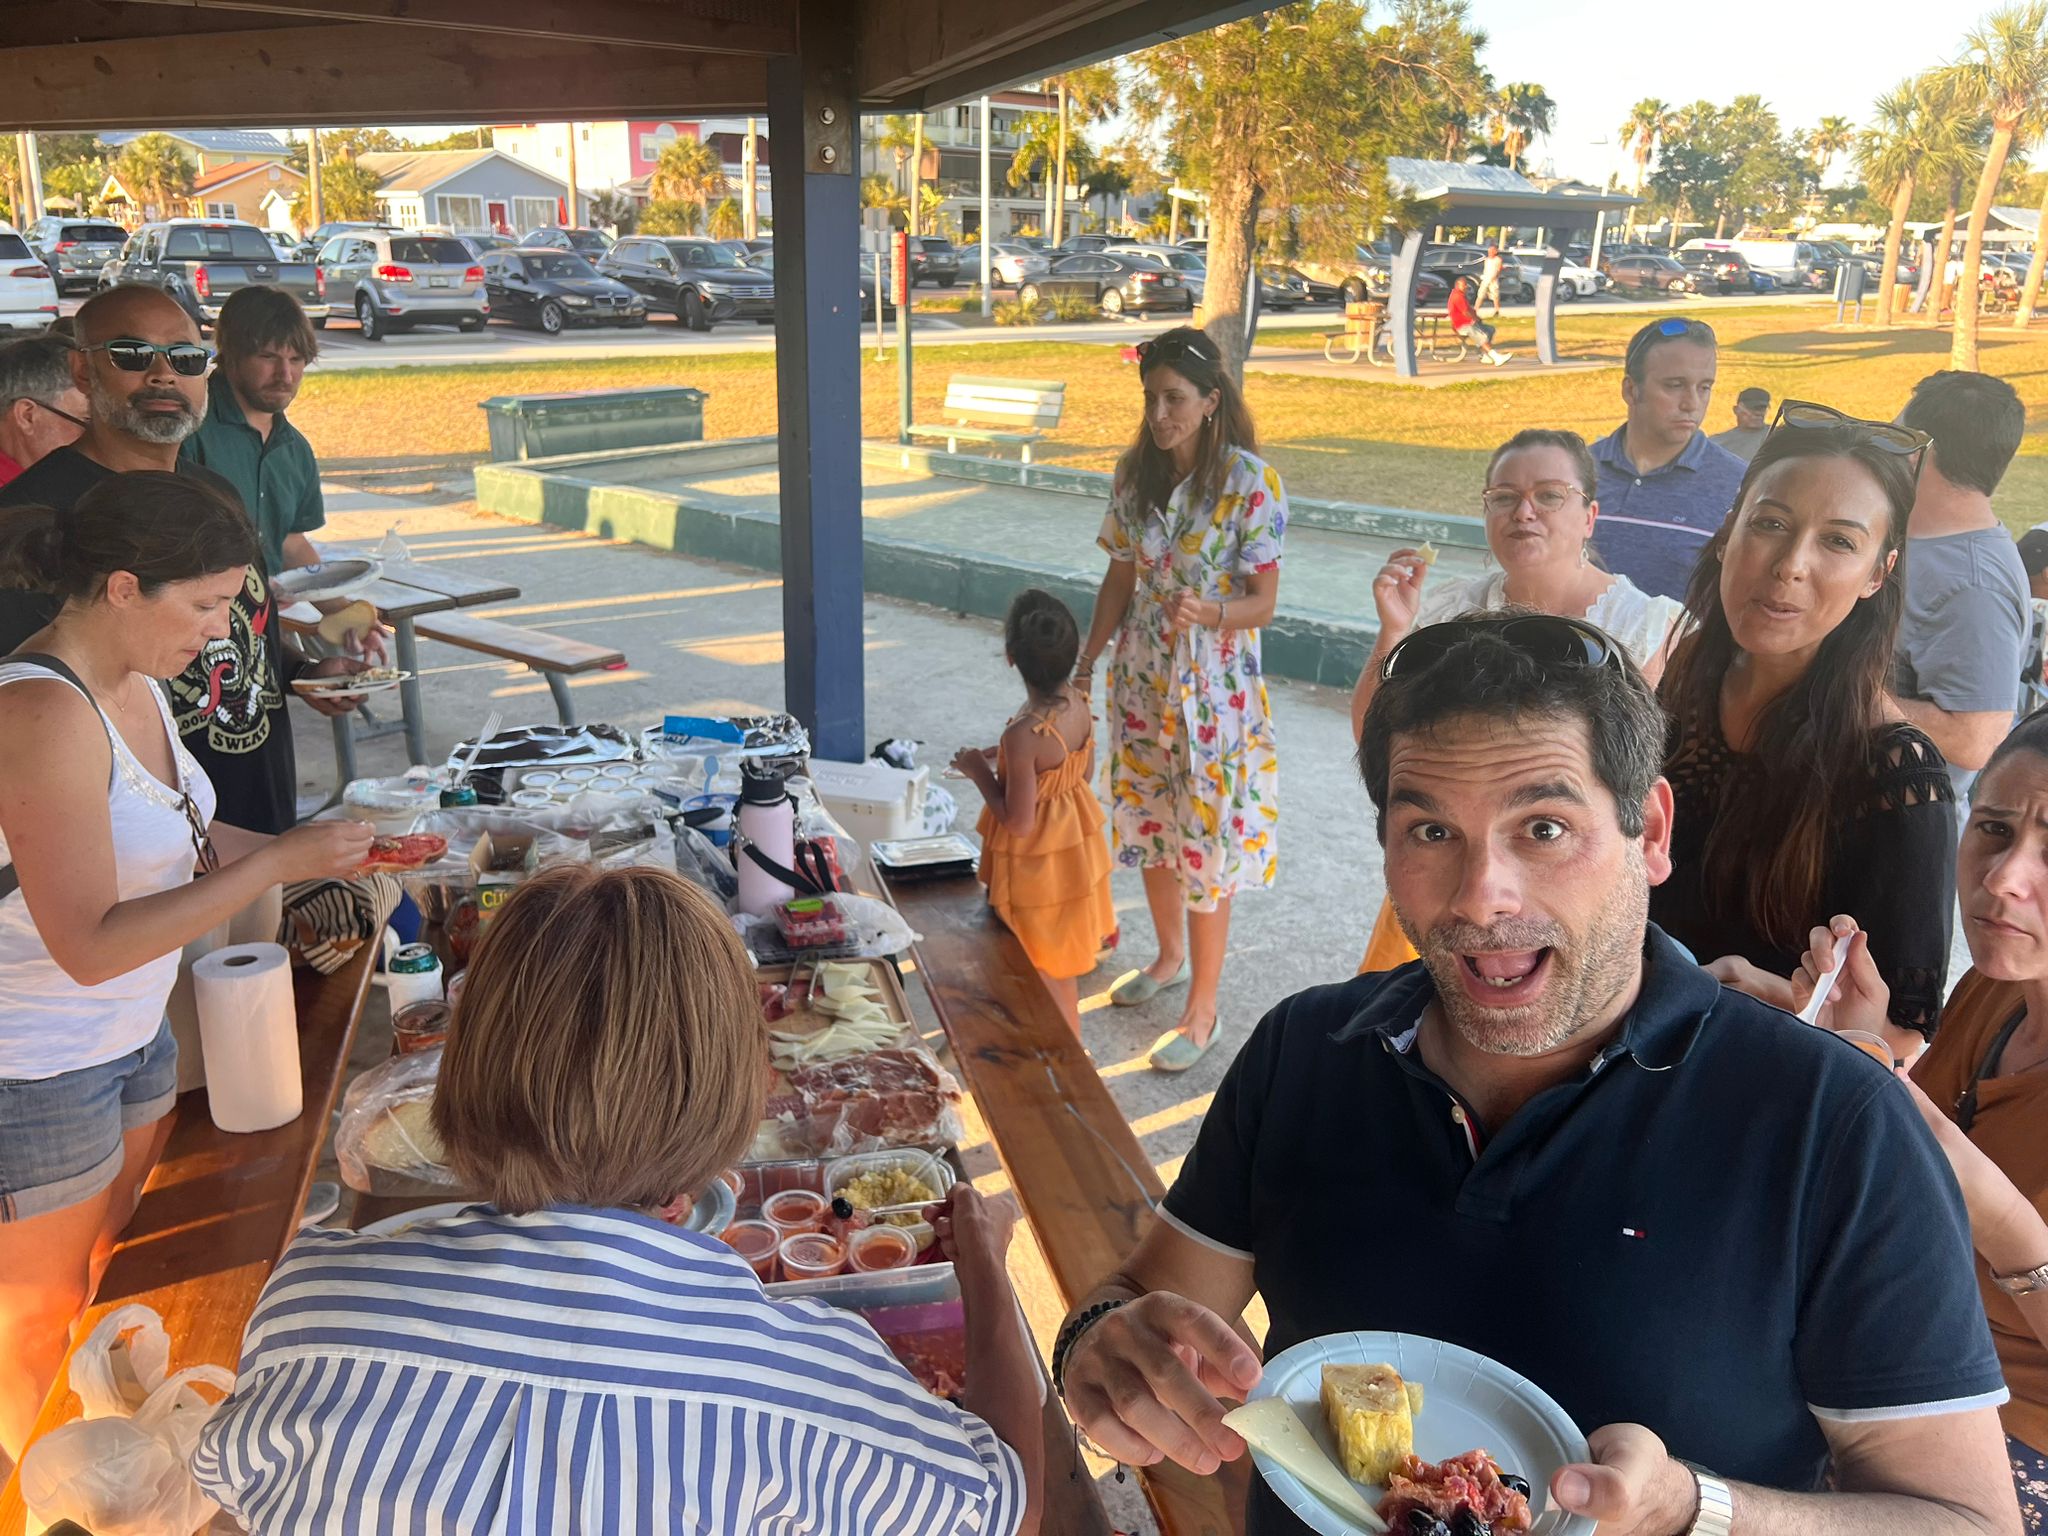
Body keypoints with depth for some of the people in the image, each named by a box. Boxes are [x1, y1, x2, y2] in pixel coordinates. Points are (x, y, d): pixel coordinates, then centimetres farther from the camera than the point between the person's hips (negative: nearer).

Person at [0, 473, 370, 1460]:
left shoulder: (133, 685, 0)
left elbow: (169, 841, 11)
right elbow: (88, 944, -29)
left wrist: (331, 849, -1)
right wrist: (279, 863, -27)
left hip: (131, 1033, 8)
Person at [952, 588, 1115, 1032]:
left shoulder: (1023, 735, -32)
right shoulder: (1080, 704, -9)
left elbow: (1018, 822, -25)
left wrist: (980, 772, -13)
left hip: (1035, 866, -8)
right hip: (1076, 849, 8)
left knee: (1042, 981, 12)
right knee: (1061, 966, 26)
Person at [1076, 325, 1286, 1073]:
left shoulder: (1250, 481, -15)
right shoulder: (1136, 473, 1)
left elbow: (1263, 602, -14)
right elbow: (1121, 576, 9)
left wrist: (1210, 612, -34)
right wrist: (1084, 663, 7)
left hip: (1213, 689, -6)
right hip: (1142, 682, 6)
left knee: (1205, 842, 1)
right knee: (1148, 826, 18)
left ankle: (1201, 1011, 14)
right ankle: (1170, 957, 42)